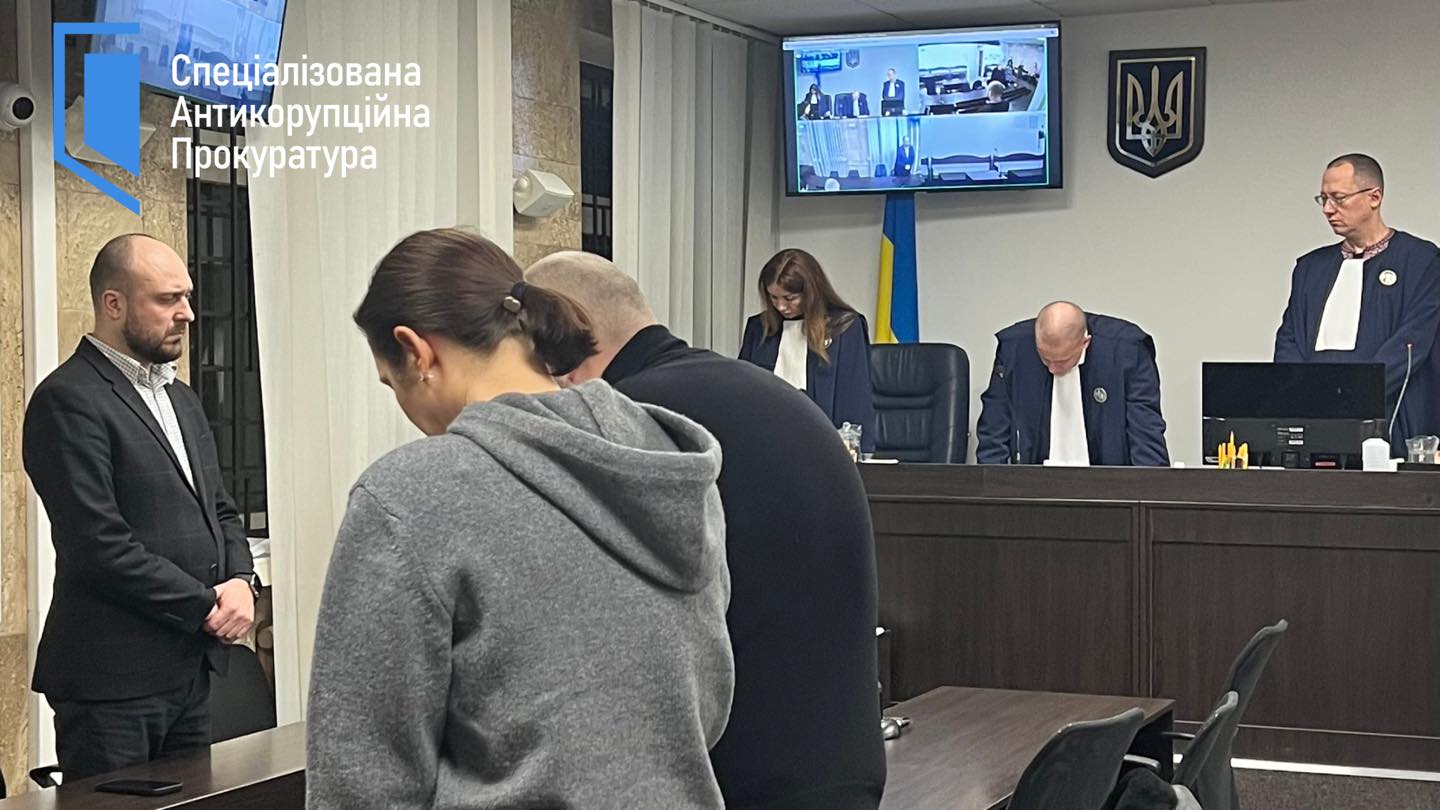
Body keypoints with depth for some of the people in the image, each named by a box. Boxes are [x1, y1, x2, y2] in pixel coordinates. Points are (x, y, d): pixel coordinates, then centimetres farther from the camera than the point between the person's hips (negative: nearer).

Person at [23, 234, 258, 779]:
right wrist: (206, 607, -13)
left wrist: (241, 581, -1)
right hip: (112, 678, -8)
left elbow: (219, 509, 20)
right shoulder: (67, 401, -11)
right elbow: (99, 544, -18)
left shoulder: (181, 400, 18)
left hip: (190, 668, 8)